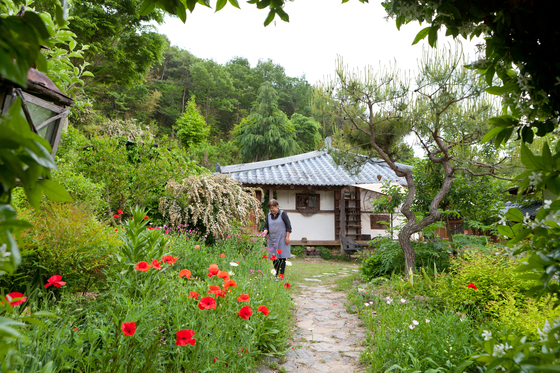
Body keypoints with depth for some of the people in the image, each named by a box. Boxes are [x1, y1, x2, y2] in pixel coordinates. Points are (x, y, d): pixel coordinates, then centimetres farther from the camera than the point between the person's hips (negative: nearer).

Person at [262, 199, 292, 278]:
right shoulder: (269, 215, 11)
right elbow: (266, 226, 13)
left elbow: (288, 226, -3)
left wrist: (287, 237, -8)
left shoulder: (282, 214, -2)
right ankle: (276, 274, 17)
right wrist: (265, 231, -10)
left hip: (282, 239, -5)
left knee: (282, 257, -5)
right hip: (272, 239, 5)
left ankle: (281, 275, 0)